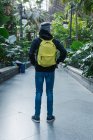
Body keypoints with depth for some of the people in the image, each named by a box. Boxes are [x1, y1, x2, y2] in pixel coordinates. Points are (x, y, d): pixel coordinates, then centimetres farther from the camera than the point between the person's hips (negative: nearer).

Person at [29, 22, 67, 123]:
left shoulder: (36, 41, -6)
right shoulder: (54, 41, -1)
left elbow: (31, 53, -16)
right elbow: (64, 52, -8)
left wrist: (34, 63, 1)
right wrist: (57, 62, 3)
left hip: (39, 70, -1)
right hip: (50, 70, 1)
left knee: (38, 93, 7)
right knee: (49, 93, 9)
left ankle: (37, 116, 15)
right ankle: (49, 116, 17)